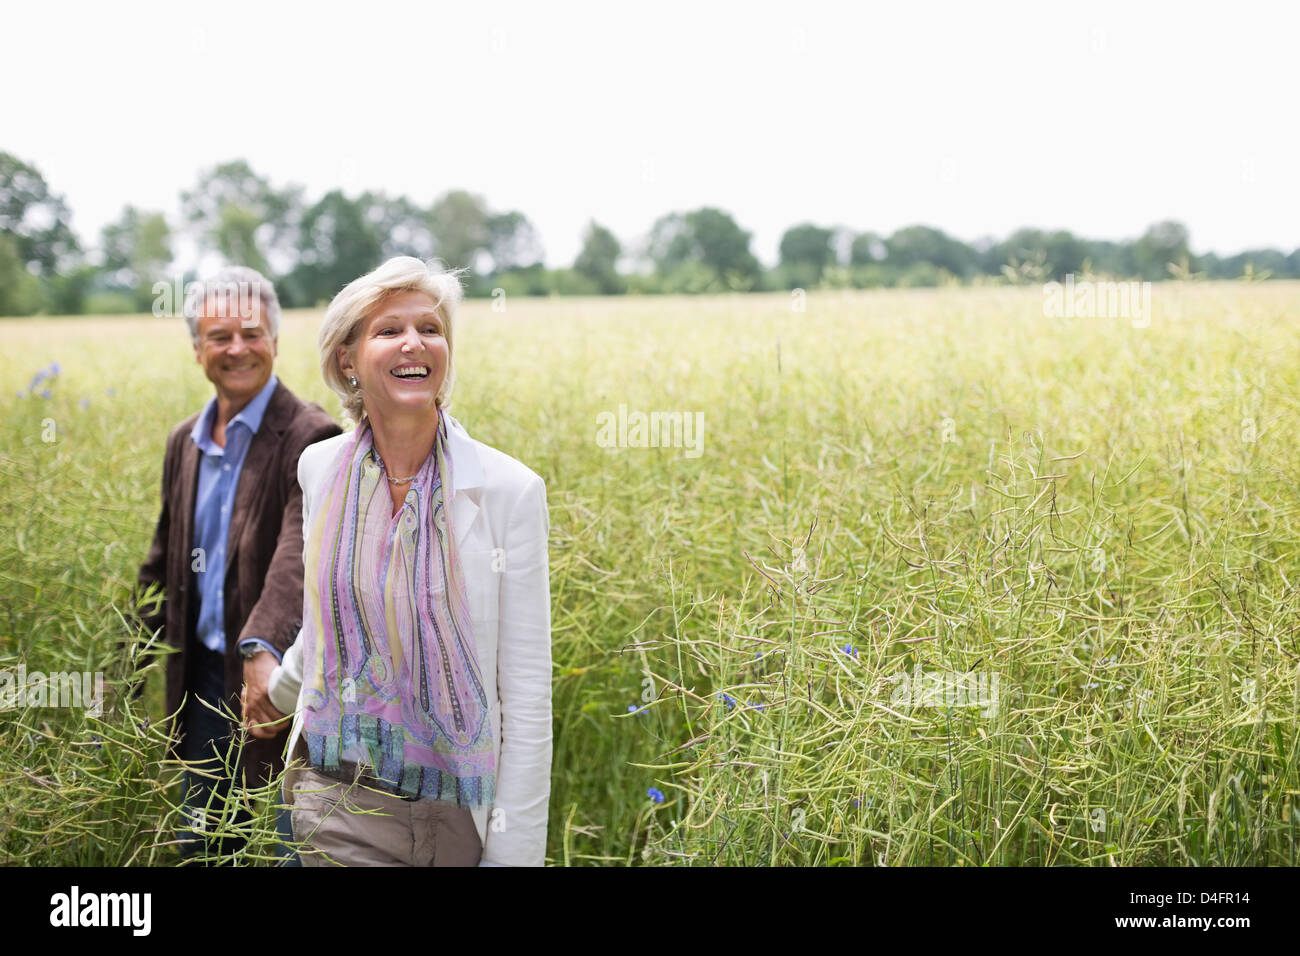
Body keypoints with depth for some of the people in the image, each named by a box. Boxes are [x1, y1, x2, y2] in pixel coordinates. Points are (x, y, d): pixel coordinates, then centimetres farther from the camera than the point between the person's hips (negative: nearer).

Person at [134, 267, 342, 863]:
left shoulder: (309, 438, -15)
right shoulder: (185, 443, 9)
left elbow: (299, 551, -32)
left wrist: (262, 648, -47)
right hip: (205, 676, 7)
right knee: (201, 845, 15)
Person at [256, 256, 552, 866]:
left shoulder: (510, 489, -10)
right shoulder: (319, 468, 2)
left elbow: (527, 695, -9)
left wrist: (513, 852, -11)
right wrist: (279, 691, 37)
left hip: (459, 811, -2)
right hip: (342, 807, 2)